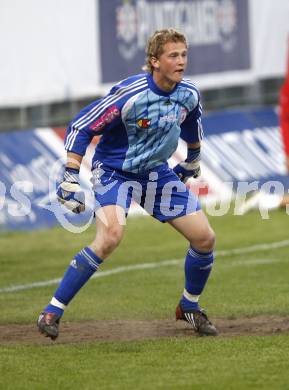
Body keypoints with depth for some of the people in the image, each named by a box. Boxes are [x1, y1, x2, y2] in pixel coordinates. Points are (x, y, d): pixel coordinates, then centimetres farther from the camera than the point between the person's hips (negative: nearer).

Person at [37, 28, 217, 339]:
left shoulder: (189, 94, -7)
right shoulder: (129, 95, -26)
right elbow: (80, 127, -22)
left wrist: (193, 158, 32)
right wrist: (70, 178, -26)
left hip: (156, 172, 6)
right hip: (114, 171, -6)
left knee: (205, 238, 0)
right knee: (110, 237, -31)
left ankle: (189, 307, 28)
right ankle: (52, 312, -22)